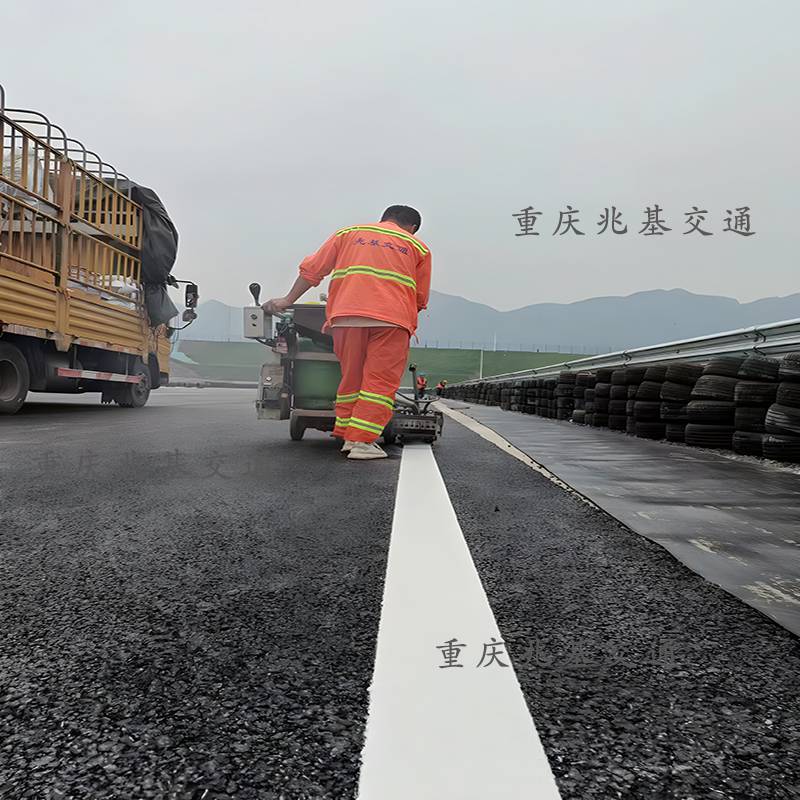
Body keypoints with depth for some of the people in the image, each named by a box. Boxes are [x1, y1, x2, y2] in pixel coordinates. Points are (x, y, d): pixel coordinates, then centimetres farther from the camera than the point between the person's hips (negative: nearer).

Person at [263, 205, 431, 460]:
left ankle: (347, 436, 15)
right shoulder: (418, 247, 22)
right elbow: (421, 298, 19)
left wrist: (288, 301, 23)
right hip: (392, 318, -2)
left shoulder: (348, 233, 24)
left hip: (346, 314, 2)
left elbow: (312, 269, 18)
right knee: (380, 382, -2)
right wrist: (408, 318, 34)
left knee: (351, 377, 13)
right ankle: (361, 442, -7)